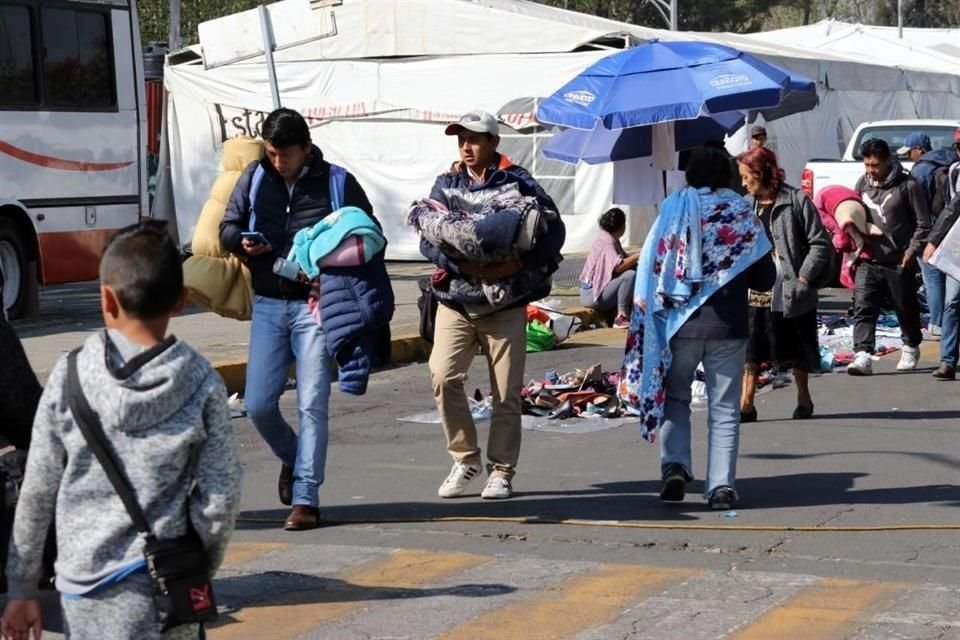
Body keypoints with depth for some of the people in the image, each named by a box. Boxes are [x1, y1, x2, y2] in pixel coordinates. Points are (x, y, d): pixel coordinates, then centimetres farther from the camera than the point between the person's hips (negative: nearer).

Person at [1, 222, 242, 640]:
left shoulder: (69, 378, -6)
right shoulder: (201, 384, -8)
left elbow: (37, 493, -1)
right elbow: (219, 499, -7)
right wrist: (203, 566, 11)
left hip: (84, 584, 1)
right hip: (163, 587, -1)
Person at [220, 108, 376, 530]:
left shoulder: (337, 182, -2)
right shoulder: (255, 178, 7)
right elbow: (227, 226, 13)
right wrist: (242, 241, -11)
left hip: (315, 306, -3)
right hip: (268, 305, 3)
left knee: (312, 405, -5)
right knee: (258, 404, 1)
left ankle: (305, 498, 0)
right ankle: (291, 459, 30)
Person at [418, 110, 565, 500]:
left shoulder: (517, 183, 1)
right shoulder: (446, 184, 8)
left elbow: (553, 230, -4)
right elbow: (428, 238, -1)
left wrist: (519, 263, -19)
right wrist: (465, 265, -18)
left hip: (506, 303, -2)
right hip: (455, 300, 2)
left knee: (506, 391, 2)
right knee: (443, 376, -14)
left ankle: (501, 471, 15)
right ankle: (465, 459, 3)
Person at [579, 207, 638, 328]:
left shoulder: (611, 239, 11)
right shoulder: (607, 241, -17)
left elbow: (624, 260, 9)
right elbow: (618, 266, -29)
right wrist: (638, 256, -22)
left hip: (600, 289, 10)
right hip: (592, 294, -10)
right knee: (630, 275, -25)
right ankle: (621, 317, -23)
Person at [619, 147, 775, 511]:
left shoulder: (673, 209, -1)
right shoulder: (742, 214, 1)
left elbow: (649, 269, -5)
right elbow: (765, 277, 4)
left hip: (679, 323, 0)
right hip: (728, 326, 0)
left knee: (675, 397, 16)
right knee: (724, 408, 7)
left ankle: (674, 465, -2)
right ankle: (722, 485, 1)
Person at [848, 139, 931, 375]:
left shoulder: (907, 185, -9)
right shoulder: (862, 184, 5)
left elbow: (923, 223, -5)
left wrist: (912, 251, -12)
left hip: (899, 263, -3)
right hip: (868, 261, 3)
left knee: (906, 309, 13)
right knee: (863, 309, -10)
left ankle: (911, 349, 34)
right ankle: (863, 356, -15)